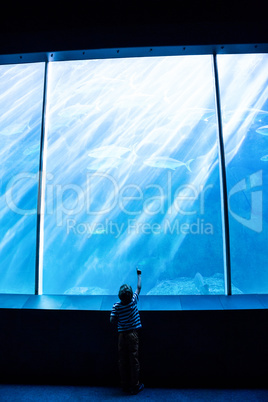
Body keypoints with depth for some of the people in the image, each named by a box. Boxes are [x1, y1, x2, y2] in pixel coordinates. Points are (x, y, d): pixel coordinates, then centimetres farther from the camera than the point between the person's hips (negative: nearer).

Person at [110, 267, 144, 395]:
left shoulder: (116, 306, -11)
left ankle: (125, 385, 25)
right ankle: (135, 386, 19)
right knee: (134, 360, 8)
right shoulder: (133, 301, -11)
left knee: (122, 361, 12)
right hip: (133, 334, -1)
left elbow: (112, 320, -11)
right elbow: (139, 287, 3)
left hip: (122, 335, 1)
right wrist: (139, 274, 15)